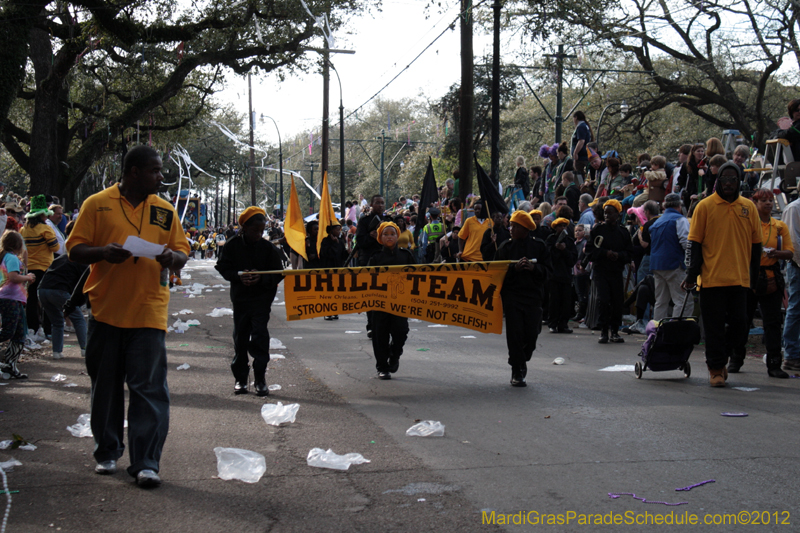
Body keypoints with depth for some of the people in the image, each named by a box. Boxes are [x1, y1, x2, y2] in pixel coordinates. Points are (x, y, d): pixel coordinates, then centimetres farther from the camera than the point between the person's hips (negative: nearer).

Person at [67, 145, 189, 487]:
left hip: (149, 312, 1)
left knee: (149, 388, -7)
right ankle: (107, 452, 27)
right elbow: (75, 249, 2)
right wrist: (103, 252, -18)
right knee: (105, 387, 11)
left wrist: (172, 257, -10)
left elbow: (181, 252, 14)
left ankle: (145, 463, -4)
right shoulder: (97, 205, 3)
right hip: (106, 310, 0)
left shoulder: (164, 210, 11)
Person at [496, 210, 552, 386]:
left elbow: (548, 270, 2)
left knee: (531, 334, -1)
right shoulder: (506, 247, 5)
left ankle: (522, 361, 28)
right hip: (511, 295, 0)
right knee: (515, 333, -5)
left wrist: (534, 267, -17)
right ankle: (517, 372, 4)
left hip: (533, 294, 1)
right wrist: (515, 268, -17)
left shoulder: (539, 246, 5)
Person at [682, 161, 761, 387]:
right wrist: (691, 274, -6)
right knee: (714, 326, 0)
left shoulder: (748, 207, 8)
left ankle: (720, 358, 24)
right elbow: (695, 243, -1)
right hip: (712, 277, -3)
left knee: (739, 325, 2)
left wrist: (754, 276, 9)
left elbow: (755, 244, 13)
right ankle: (716, 369, 11)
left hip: (740, 278, 3)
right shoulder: (705, 206, 0)